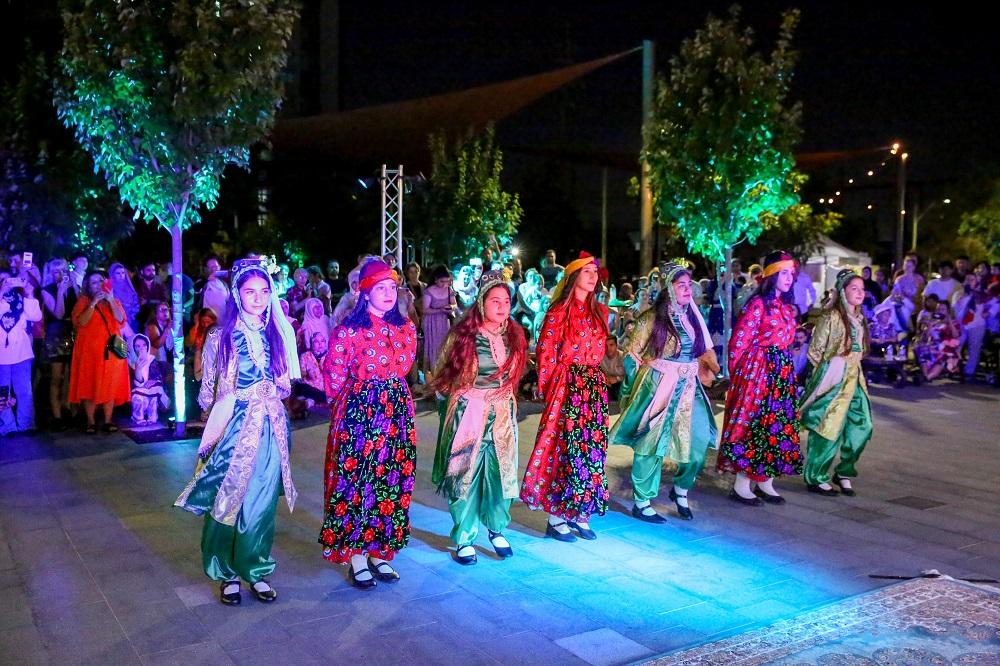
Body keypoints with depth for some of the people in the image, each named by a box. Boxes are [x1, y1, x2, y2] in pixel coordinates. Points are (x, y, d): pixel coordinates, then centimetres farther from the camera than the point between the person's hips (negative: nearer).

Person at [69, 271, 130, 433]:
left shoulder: (114, 301, 14)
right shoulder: (83, 301, 4)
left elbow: (120, 319, -2)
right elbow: (81, 322, -12)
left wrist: (111, 301, -11)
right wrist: (94, 303, -15)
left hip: (111, 350, 3)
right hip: (90, 350, -3)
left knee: (110, 386, 3)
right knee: (90, 386, -2)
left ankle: (108, 421, 8)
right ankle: (91, 422, 4)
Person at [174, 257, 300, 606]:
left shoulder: (278, 334, 5)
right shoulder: (220, 336, -3)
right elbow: (207, 389, 3)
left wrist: (280, 384, -4)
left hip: (270, 428, 2)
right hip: (234, 426, -2)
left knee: (262, 502, 7)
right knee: (227, 498, 4)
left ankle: (256, 570, 21)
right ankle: (227, 573, 21)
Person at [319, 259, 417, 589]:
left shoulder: (406, 329, 7)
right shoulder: (349, 331, -9)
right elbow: (334, 377, -2)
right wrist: (348, 404, 9)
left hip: (397, 413, 5)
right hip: (358, 413, -5)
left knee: (391, 480, 8)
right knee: (356, 479, 0)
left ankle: (380, 552, 21)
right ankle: (357, 558, 11)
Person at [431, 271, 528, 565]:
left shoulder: (514, 336, 5)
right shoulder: (462, 335, -9)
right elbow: (443, 373, 0)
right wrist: (454, 398, 6)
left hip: (502, 415, 4)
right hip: (468, 414, -4)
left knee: (501, 472, 4)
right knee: (465, 475, 1)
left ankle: (497, 529, 25)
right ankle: (464, 538, 14)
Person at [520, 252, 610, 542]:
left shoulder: (600, 312, 13)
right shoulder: (559, 311, -5)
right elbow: (545, 352, -6)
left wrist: (597, 378, 14)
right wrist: (547, 387, -4)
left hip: (595, 386, 6)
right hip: (567, 385, -6)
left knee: (593, 448, 6)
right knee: (566, 447, -5)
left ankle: (580, 513, 17)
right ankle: (556, 517, 5)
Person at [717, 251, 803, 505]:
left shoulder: (787, 307, 13)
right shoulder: (758, 303, -11)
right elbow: (739, 341, -13)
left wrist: (786, 368, 16)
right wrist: (739, 375, -8)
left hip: (782, 371, 8)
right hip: (758, 371, -8)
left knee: (780, 425, 9)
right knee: (753, 424, -4)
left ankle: (765, 482, 19)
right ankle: (741, 486, 5)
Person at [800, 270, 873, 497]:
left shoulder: (859, 319, 12)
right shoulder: (831, 316, -12)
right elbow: (815, 351, -9)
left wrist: (855, 372, 13)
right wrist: (825, 375, -2)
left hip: (854, 379, 7)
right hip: (832, 380, -7)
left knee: (861, 426, 3)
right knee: (828, 429, -2)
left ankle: (843, 473, 19)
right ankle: (816, 478, 10)